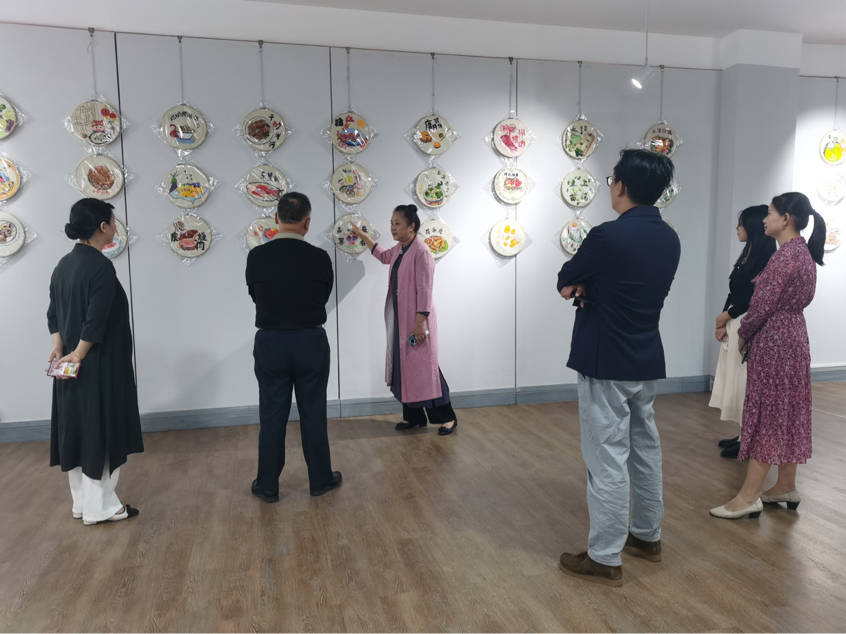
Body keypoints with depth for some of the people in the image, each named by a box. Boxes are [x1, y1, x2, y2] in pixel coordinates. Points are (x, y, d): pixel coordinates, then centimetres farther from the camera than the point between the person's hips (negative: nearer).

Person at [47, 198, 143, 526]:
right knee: (100, 432, 2)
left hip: (70, 363, 9)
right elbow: (97, 320, -21)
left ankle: (82, 502, 27)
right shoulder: (101, 266, -18)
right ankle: (99, 507, 13)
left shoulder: (63, 265, 9)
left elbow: (54, 313, 10)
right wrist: (77, 355, -11)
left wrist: (59, 349, 5)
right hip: (100, 365, -9)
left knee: (78, 429, 15)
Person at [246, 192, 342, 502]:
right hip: (311, 343, 0)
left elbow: (255, 296, 8)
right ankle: (320, 479, 24)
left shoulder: (256, 256, -8)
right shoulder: (320, 258, -9)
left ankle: (268, 486, 21)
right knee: (313, 414, 11)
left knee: (272, 416, 10)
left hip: (270, 344, 1)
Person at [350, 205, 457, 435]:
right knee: (404, 366, 11)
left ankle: (447, 417, 7)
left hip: (417, 319, -9)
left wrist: (420, 321, -22)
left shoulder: (421, 252, -17)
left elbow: (424, 290, -20)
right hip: (399, 319, 9)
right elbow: (383, 255, 33)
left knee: (424, 368, -4)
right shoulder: (399, 249, 10)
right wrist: (363, 235, 32)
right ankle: (414, 417, 21)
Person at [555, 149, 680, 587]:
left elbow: (564, 281, -6)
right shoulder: (669, 239, 5)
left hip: (607, 365, -8)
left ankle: (604, 559, 11)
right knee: (645, 448, 19)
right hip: (647, 361, 8)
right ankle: (648, 536, 36)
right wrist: (591, 289, -1)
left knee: (607, 459, 0)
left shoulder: (608, 236, -20)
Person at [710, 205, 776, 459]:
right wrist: (723, 324, 2)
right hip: (734, 326, 9)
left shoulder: (765, 257, -14)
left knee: (746, 381, -3)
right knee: (737, 380, 12)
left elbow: (755, 297, -18)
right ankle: (745, 435, 21)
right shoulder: (748, 254, 14)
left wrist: (726, 316, -6)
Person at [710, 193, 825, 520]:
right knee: (787, 412, 15)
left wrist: (743, 334, -3)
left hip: (774, 340, -10)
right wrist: (750, 333, 10)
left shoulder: (786, 255, -19)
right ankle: (786, 486, 25)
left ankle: (749, 497, 2)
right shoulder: (803, 251, 12)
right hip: (792, 336, 10)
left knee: (766, 414, -5)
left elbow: (763, 303, -19)